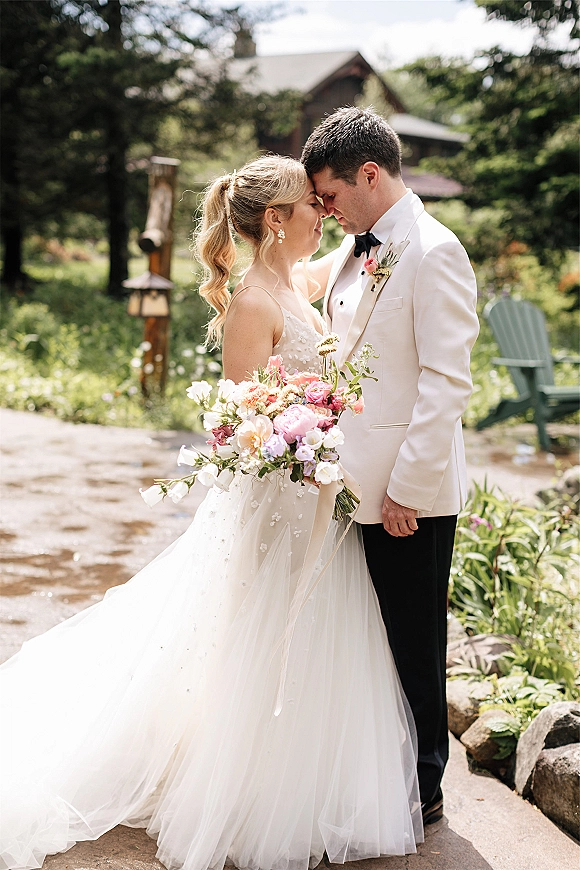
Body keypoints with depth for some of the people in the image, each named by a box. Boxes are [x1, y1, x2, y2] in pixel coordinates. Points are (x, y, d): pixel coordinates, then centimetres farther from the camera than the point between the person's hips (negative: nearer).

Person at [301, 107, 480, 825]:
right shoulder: (352, 252, 12)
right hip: (353, 481, 8)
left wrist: (407, 488, -19)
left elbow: (447, 382, -19)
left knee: (413, 643, 6)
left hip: (409, 492, -8)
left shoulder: (434, 253, -14)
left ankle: (422, 789, 23)